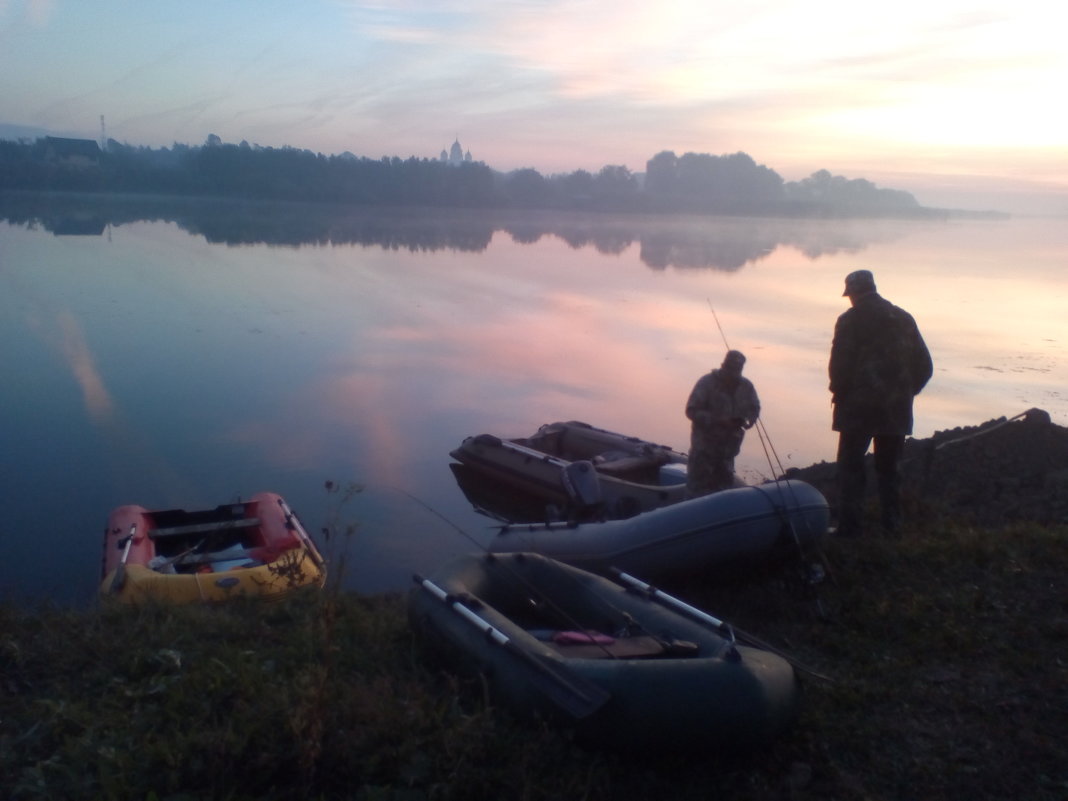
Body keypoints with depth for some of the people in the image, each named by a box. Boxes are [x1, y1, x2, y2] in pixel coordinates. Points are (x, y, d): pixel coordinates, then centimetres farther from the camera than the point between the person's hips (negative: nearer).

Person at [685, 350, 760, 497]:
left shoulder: (746, 386, -3)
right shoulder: (707, 382, -15)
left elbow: (754, 409, 12)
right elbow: (692, 411, -16)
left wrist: (746, 420, -12)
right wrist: (718, 421, -26)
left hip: (728, 446, 5)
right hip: (705, 445, -5)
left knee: (724, 485, 15)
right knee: (698, 485, -3)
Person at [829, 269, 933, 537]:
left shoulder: (850, 320, -5)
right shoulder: (904, 319, 11)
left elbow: (839, 364, -12)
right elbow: (924, 366, 11)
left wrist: (838, 393, 2)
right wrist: (905, 393, 18)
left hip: (858, 407, -5)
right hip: (896, 409, 5)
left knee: (851, 466, 0)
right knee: (888, 469, 13)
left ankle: (850, 526, -5)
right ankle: (891, 528, 12)